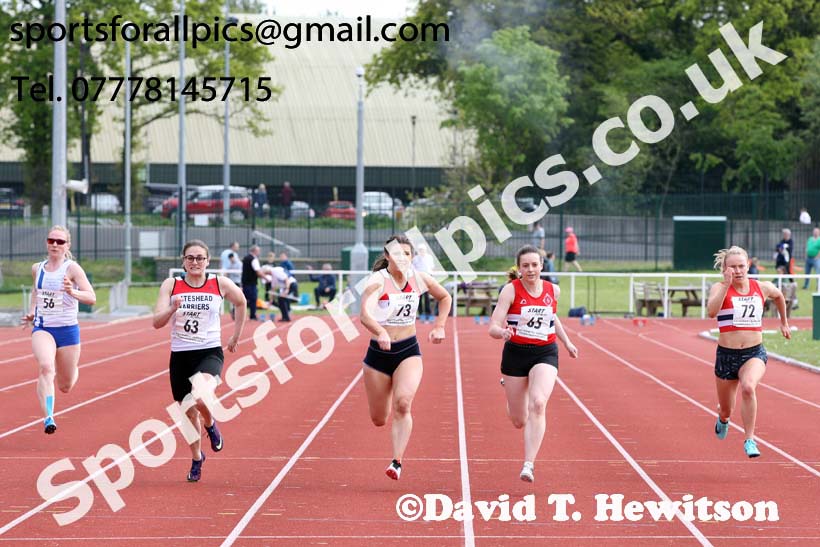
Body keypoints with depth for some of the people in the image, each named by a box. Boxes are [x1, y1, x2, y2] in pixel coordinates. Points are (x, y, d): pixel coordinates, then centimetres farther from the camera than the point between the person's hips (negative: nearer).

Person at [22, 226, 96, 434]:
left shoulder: (72, 268, -10)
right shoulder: (37, 268, 5)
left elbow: (92, 298, -18)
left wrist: (73, 292, -36)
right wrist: (32, 311, 13)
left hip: (68, 330, -2)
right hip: (42, 328, 2)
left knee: (65, 387, 10)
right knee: (45, 367, -29)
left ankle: (71, 372, 49)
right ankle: (48, 418, -32)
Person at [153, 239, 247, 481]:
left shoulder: (220, 284, -1)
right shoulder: (171, 285, 0)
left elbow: (241, 303, 18)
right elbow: (157, 322, -7)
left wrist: (235, 336, 19)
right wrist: (172, 309, -26)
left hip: (210, 352, -2)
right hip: (180, 355, 2)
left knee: (199, 398, -30)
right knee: (189, 414, 11)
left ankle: (210, 424, 5)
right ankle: (196, 459, 37)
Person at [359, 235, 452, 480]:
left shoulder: (419, 279, -2)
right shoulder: (378, 281, -16)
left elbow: (445, 298, 19)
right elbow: (365, 314, -33)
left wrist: (439, 326, 7)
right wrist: (381, 333, -51)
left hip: (409, 351, 1)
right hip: (379, 352, -1)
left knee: (403, 404, -25)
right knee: (378, 419, 9)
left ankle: (397, 462, -21)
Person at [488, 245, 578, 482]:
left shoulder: (553, 291, 1)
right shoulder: (511, 290, -10)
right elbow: (493, 328, -16)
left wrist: (567, 342, 23)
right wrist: (503, 332, -37)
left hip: (545, 355, 1)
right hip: (515, 354, -1)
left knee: (538, 404, -25)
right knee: (519, 421, 9)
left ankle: (529, 465, -24)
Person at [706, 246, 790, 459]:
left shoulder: (762, 288, 2)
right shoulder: (720, 288, -7)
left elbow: (778, 295, 26)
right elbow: (711, 311, -27)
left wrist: (784, 321, 33)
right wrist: (727, 284, -28)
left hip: (755, 353, 0)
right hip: (726, 355, 0)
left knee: (748, 387, -34)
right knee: (726, 410, 15)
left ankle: (750, 439, -25)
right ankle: (723, 420, 54)